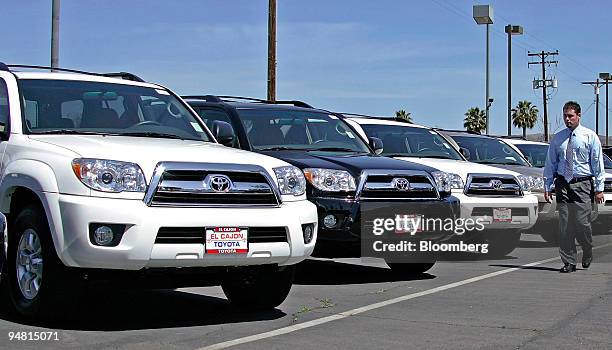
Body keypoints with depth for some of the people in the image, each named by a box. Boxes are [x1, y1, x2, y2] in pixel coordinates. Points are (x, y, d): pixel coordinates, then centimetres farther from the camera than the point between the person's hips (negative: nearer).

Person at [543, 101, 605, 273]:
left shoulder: (590, 136, 3)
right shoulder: (557, 138, 10)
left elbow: (598, 163, 1)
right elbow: (550, 163, 13)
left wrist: (599, 189, -4)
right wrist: (547, 187, 8)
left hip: (583, 184, -2)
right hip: (563, 184, 3)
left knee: (582, 223, -6)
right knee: (564, 225, 0)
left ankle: (588, 253, 22)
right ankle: (569, 262, 7)